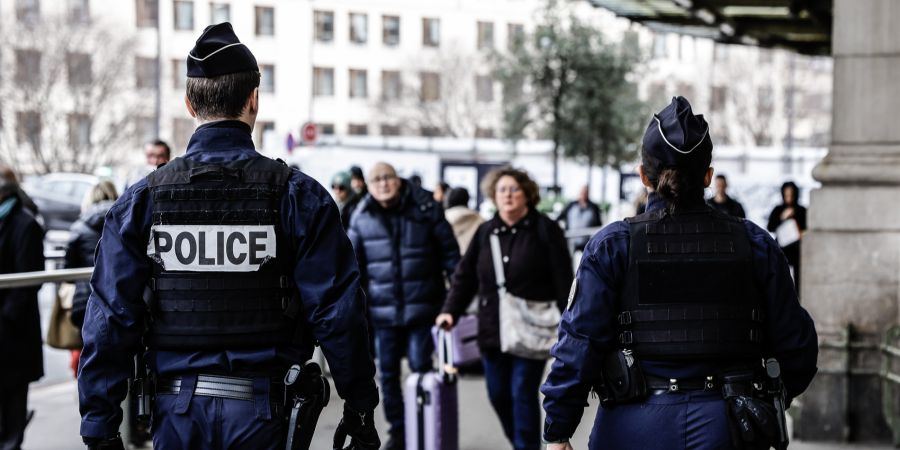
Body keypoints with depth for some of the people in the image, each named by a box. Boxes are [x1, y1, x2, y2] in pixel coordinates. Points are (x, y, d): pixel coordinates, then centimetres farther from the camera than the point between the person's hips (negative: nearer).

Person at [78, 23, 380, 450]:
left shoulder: (141, 200, 0)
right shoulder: (298, 195, -5)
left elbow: (110, 319, -1)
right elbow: (338, 312, -7)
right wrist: (360, 408, 2)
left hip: (178, 410, 2)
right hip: (265, 410, -2)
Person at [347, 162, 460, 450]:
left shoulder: (425, 208, -4)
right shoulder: (362, 218, 1)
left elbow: (449, 251, 0)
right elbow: (353, 265, 7)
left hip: (421, 306, -2)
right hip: (383, 310, 3)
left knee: (421, 367, 0)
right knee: (388, 373, 9)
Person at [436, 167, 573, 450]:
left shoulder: (545, 230, -3)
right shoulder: (485, 232, 10)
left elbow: (563, 280, -6)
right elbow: (465, 276, 9)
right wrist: (451, 310, -4)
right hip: (493, 330, 5)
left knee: (523, 393, -5)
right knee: (498, 394, 9)